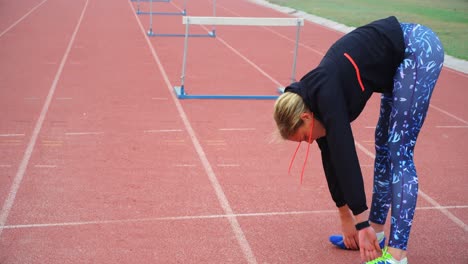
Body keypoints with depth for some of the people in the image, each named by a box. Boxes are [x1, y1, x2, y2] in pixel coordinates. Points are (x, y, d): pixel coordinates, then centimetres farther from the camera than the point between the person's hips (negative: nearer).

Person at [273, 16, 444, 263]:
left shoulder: (325, 93, -21)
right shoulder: (315, 99, 4)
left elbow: (345, 155, -25)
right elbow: (331, 157, 10)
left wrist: (362, 224, -21)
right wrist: (345, 218, 16)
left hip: (420, 49, -9)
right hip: (401, 58, 9)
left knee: (399, 151, -10)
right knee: (384, 144, 13)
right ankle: (376, 230, 24)